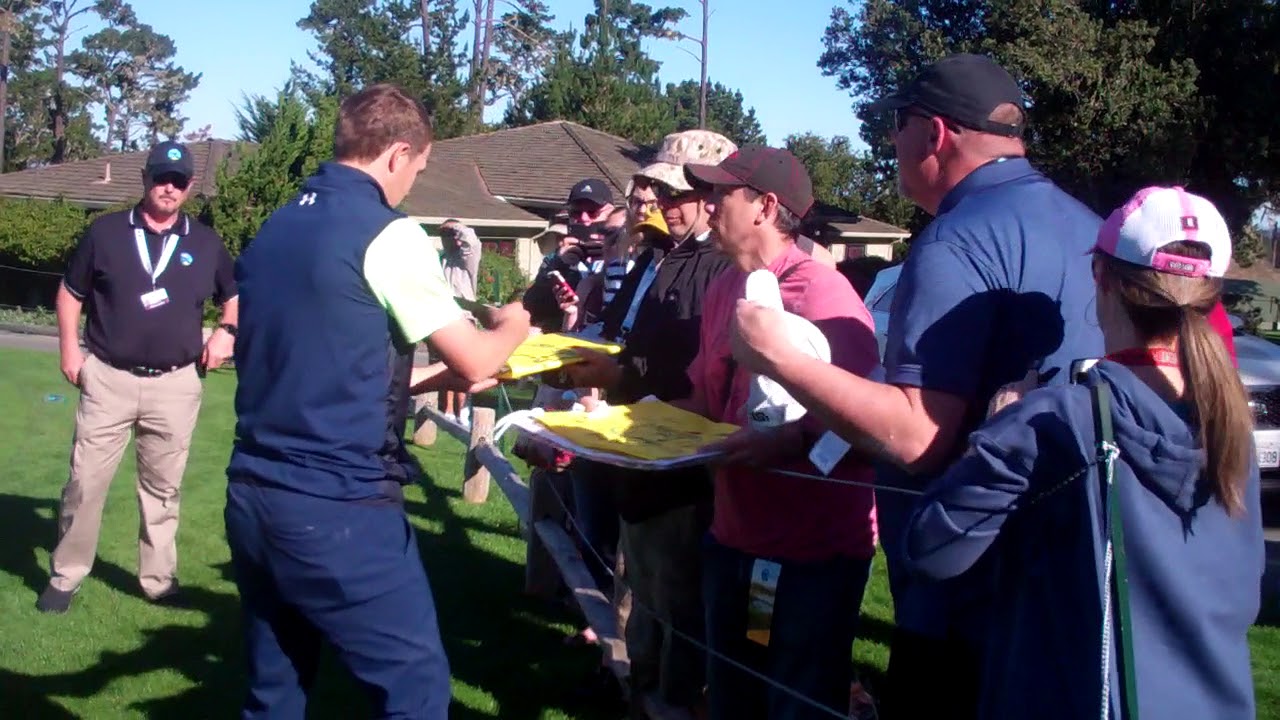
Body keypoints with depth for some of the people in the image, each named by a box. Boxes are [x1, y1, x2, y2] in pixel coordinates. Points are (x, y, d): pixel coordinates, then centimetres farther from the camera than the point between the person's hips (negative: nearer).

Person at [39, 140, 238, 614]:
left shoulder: (206, 244, 6)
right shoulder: (105, 232, 2)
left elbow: (235, 295, 18)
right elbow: (70, 293, 10)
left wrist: (226, 331, -1)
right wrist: (70, 349, -1)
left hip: (175, 385, 1)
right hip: (108, 379, -1)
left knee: (163, 488, 10)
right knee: (85, 481, -1)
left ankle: (159, 580, 20)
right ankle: (65, 576, 13)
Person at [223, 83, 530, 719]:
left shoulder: (272, 230, 12)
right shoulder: (387, 234, -10)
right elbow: (475, 363, -4)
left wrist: (429, 378, 23)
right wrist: (515, 320, 16)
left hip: (252, 496, 8)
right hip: (339, 509, -8)